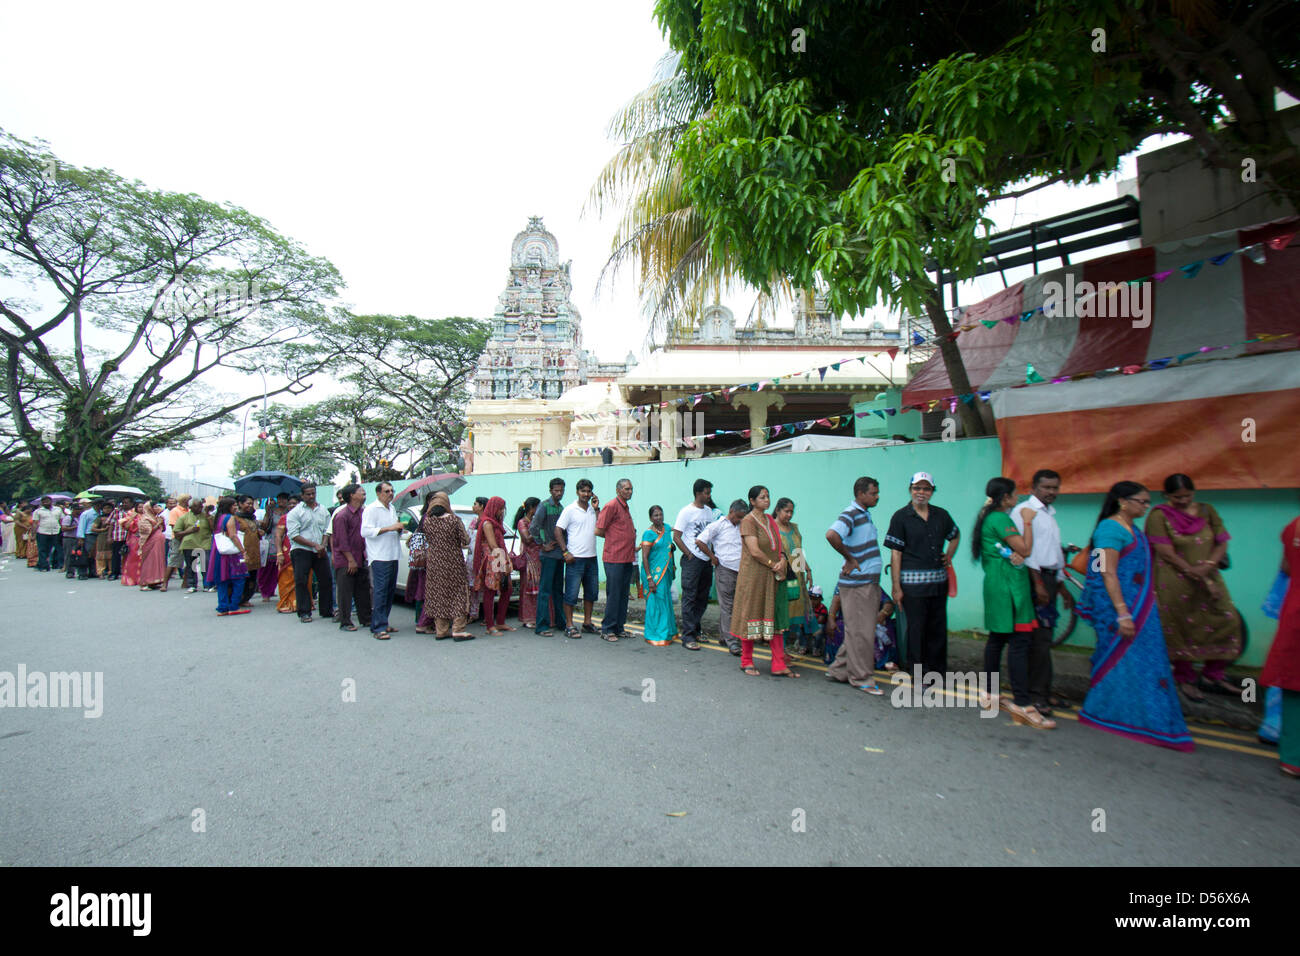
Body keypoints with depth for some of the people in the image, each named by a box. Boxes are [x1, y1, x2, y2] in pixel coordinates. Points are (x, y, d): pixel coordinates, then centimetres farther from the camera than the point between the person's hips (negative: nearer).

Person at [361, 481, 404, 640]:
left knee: (390, 591, 10)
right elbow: (365, 531, -17)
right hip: (379, 557, -8)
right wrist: (389, 528, -19)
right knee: (380, 591, -10)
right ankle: (378, 628, -9)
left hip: (393, 555, 8)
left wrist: (399, 529, 8)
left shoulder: (392, 509, 20)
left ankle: (383, 623, 18)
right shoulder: (371, 509, -6)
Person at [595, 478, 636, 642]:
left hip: (627, 559, 9)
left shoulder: (625, 507, 17)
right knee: (613, 595, -3)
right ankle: (607, 630, 6)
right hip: (614, 558, -9)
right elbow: (598, 531, -12)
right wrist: (613, 537, 0)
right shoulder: (611, 506, -10)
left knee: (623, 595, 12)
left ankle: (619, 628, 20)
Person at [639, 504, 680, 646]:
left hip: (665, 572, 7)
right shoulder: (649, 533, -12)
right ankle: (655, 636, 6)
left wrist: (672, 547, 7)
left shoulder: (666, 529, 10)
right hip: (654, 572, -7)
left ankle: (667, 632, 24)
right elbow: (644, 557, -15)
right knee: (655, 602, -4)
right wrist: (649, 578, -19)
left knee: (666, 601, 13)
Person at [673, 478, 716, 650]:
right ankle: (687, 636, -1)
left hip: (707, 560, 7)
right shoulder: (686, 512, -8)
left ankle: (695, 630, 25)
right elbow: (676, 537, -9)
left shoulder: (709, 511, 12)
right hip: (692, 560, -7)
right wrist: (689, 554, -11)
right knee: (690, 598, -5)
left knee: (702, 597, 12)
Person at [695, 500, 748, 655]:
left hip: (740, 570, 6)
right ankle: (731, 641, -3)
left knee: (736, 605, 10)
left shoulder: (742, 527, 12)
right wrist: (713, 558, -6)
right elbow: (699, 541, -8)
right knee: (727, 606, -4)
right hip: (725, 570, -6)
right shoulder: (718, 525, -5)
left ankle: (723, 636, 22)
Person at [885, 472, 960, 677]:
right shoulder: (901, 517, -4)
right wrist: (896, 587, -11)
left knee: (938, 628, 11)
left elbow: (955, 535, 30)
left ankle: (938, 670, 25)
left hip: (939, 581, 5)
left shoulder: (941, 515, 9)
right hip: (912, 582, -5)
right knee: (916, 629, 0)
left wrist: (949, 556, 13)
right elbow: (895, 553, -7)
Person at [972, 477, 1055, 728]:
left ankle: (988, 693, 21)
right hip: (1009, 585, -10)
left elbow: (1016, 549, 17)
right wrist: (1027, 521, -4)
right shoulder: (1000, 518, -13)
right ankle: (1022, 703, -8)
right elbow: (1025, 549, -14)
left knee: (997, 637, 14)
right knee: (1019, 641, -9)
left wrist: (1015, 554, -6)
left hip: (996, 584, 10)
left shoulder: (989, 517, 17)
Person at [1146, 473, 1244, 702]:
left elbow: (1222, 544, 3)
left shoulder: (1207, 510, 7)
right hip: (1175, 583, -5)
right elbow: (1167, 553, -13)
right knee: (1181, 628, 2)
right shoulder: (1159, 516, -9)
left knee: (1226, 621, 2)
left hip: (1208, 577, 5)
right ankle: (1185, 679, 19)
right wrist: (1198, 576, -16)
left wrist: (1207, 566, -16)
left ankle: (1212, 676, 19)